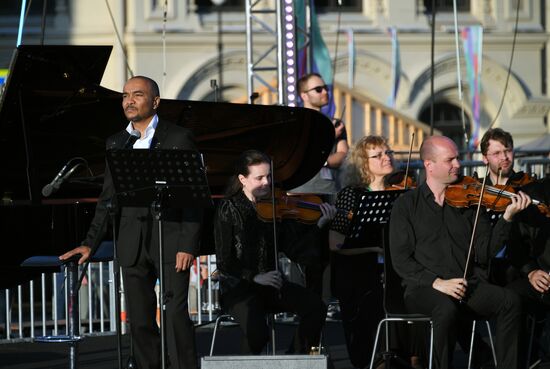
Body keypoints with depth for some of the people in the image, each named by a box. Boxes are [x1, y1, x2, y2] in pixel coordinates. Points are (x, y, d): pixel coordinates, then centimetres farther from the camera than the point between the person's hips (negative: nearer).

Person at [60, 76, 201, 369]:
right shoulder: (115, 144, 15)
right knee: (139, 320, 5)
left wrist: (188, 246, -11)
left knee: (176, 314, -11)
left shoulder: (178, 138, 1)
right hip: (132, 245, 5)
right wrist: (89, 243, 9)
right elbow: (107, 199, 17)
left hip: (171, 238, -5)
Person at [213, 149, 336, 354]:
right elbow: (224, 262, -10)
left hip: (270, 284, 5)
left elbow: (290, 245, -1)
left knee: (315, 307, -19)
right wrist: (255, 277, -23)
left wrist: (320, 224, -12)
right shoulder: (228, 210, -8)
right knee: (257, 333, -31)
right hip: (238, 287, -5)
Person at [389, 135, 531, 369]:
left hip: (470, 286, 3)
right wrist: (436, 282, -16)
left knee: (510, 301, -24)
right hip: (424, 289, -3)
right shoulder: (407, 205, 7)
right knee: (447, 309, -36)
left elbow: (483, 252, 5)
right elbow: (401, 260, -2)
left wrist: (508, 217, -7)